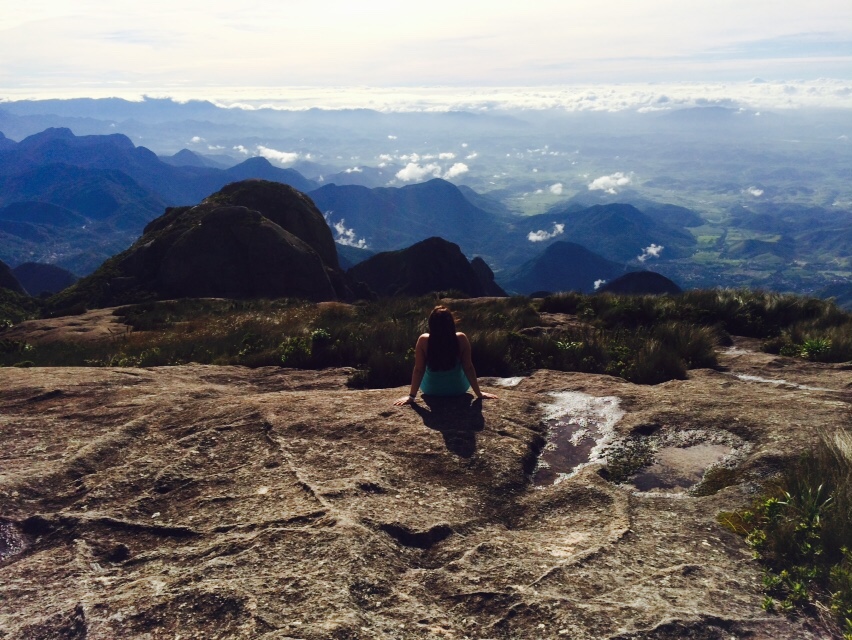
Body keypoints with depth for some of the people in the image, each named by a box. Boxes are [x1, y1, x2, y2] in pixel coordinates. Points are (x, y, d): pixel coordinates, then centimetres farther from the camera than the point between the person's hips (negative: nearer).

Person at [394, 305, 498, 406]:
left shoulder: (423, 341, -24)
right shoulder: (461, 339, -23)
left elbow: (418, 370, -20)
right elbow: (468, 368, -17)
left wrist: (411, 396, -11)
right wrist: (479, 393, -7)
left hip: (430, 390, 0)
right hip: (458, 389, 0)